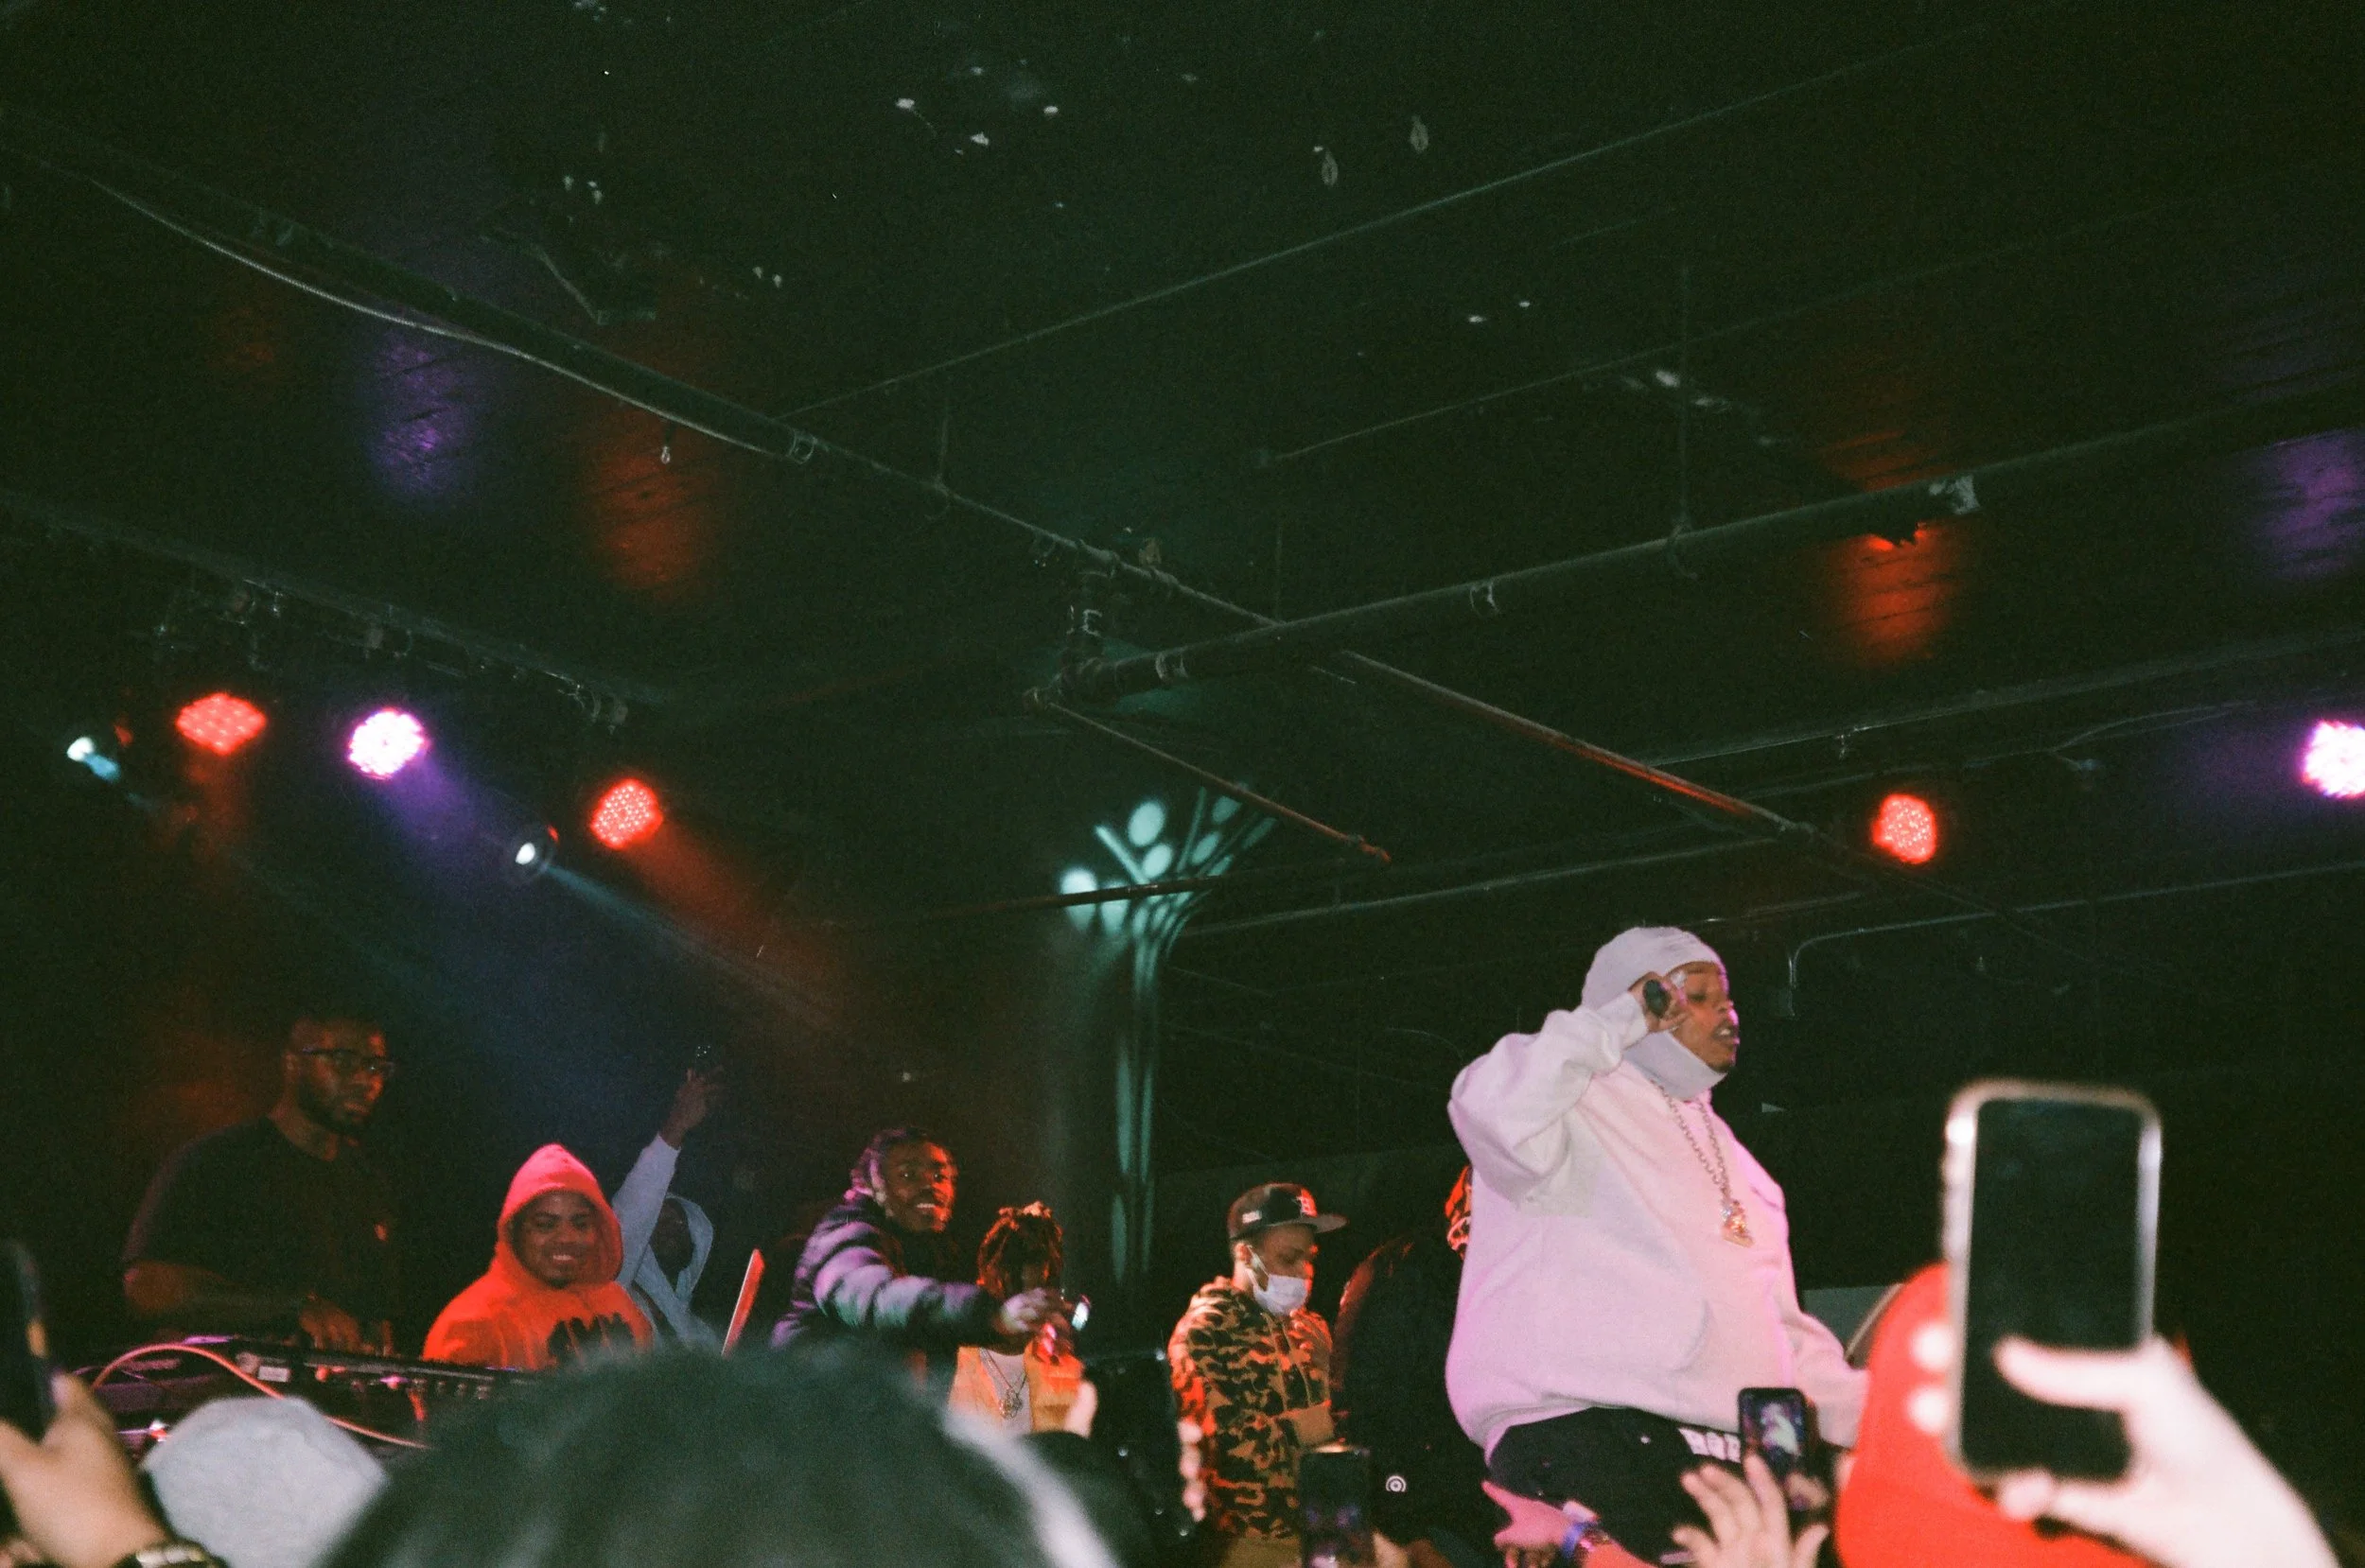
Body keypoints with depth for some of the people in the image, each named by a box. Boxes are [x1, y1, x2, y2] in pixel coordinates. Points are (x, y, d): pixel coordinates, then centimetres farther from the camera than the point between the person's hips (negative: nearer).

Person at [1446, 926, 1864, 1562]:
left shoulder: (1721, 1149, 28)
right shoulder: (1578, 1109, 4)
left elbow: (1780, 1325, 29)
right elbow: (1496, 1110, -22)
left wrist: (1881, 1417, 15)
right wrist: (1617, 1022, -9)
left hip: (1727, 1456, 8)